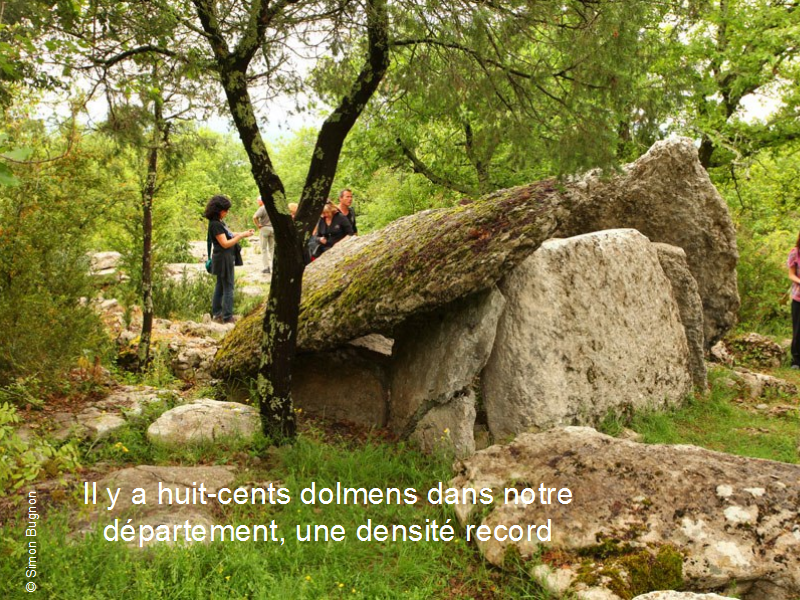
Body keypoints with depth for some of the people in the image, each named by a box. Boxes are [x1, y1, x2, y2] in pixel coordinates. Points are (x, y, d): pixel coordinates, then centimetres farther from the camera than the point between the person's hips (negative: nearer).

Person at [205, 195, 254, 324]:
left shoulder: (219, 222, 10)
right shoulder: (215, 224, -19)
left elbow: (230, 235, 12)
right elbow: (225, 243, -20)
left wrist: (244, 233, -1)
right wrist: (242, 236, -17)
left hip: (225, 258, 10)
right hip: (223, 259, -10)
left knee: (220, 286, 16)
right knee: (228, 288, -4)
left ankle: (216, 314, 25)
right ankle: (227, 317, 2)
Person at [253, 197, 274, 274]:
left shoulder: (262, 208, -13)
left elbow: (254, 217, -26)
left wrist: (258, 225, -12)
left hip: (264, 228, -5)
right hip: (273, 229, 5)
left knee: (264, 249, 3)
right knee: (272, 248, 13)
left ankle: (266, 267, 1)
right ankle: (273, 267, 12)